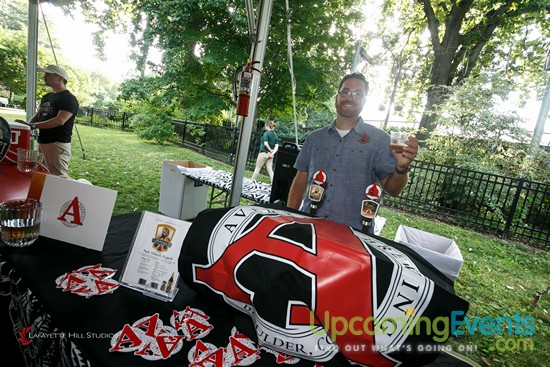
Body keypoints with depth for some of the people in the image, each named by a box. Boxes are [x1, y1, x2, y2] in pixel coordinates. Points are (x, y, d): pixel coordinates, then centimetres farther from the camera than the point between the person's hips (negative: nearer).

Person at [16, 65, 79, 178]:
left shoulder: (69, 99, -9)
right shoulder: (46, 97, 19)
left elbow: (60, 120, -21)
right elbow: (37, 116, 20)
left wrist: (32, 125, -23)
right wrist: (26, 125, -2)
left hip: (58, 144, -9)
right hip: (42, 143, 9)